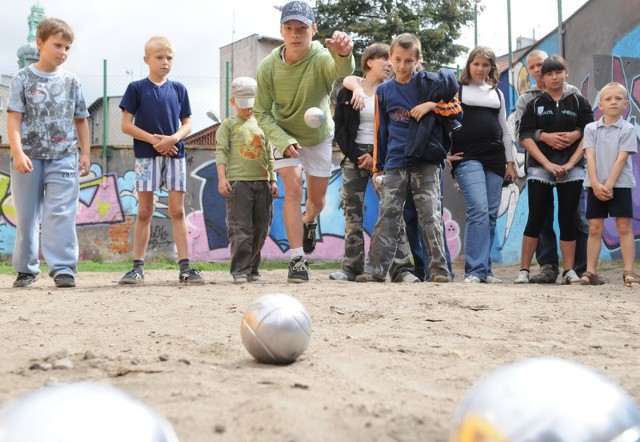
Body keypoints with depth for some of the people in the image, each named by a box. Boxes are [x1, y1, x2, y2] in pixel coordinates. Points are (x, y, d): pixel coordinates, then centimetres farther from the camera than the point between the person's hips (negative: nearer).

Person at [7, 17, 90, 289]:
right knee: (26, 216, 8)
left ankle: (63, 268, -10)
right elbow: (14, 119, -5)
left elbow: (81, 120, 14)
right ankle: (26, 269, 20)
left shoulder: (71, 82, 8)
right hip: (29, 158, 0)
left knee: (61, 214, -9)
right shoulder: (24, 78, 1)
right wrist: (18, 153, -15)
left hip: (63, 158, 1)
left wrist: (85, 153, 8)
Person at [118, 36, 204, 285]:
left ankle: (185, 267, 0)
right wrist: (153, 140, -13)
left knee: (178, 210, 0)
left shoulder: (178, 89, 9)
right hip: (146, 155, -2)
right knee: (144, 212, 3)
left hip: (175, 154, 2)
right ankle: (138, 267, 9)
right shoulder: (137, 88, 2)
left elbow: (187, 124, 10)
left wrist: (174, 138, -11)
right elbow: (126, 125, -2)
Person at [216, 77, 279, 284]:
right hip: (238, 182, -5)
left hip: (262, 182, 5)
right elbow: (221, 152, -2)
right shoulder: (228, 125, 5)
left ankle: (252, 268, 15)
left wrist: (273, 180, 15)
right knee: (240, 228, -9)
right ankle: (240, 270, -7)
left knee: (260, 228, 5)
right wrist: (222, 178, -13)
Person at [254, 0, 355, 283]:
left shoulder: (322, 58, -32)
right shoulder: (268, 67, -24)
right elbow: (262, 114, -15)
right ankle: (297, 259, -12)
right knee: (293, 189, -17)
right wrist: (284, 142, -30)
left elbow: (342, 71, -58)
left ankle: (309, 223, 48)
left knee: (317, 199, 11)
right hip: (284, 135, 0)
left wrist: (344, 55, -82)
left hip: (319, 136, 0)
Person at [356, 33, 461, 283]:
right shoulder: (384, 91, 11)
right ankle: (375, 269, -1)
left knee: (431, 216, -3)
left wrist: (432, 105, -10)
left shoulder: (427, 82, 3)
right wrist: (378, 166, 13)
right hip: (395, 163, 2)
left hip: (426, 162, -2)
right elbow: (381, 131, 14)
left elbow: (455, 107, 6)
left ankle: (439, 269, 2)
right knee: (387, 216, -1)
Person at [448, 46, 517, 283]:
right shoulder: (457, 90, 7)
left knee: (491, 215, 1)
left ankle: (484, 270, 7)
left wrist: (510, 161, 15)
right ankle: (475, 270, -16)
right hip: (467, 158, -5)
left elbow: (504, 130, 21)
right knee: (479, 211, -18)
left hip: (494, 159, 5)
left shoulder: (497, 94, 20)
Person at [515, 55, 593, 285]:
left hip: (571, 170, 1)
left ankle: (569, 270, 7)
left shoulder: (579, 102, 8)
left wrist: (571, 163, -10)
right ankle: (524, 269, 0)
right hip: (540, 169, -1)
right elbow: (525, 137, -2)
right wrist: (548, 164, -12)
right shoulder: (535, 104, 6)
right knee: (536, 219, -3)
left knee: (568, 219, 2)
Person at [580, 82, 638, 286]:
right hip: (595, 185, 2)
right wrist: (595, 184, -14)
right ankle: (591, 272, 6)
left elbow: (621, 159, -9)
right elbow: (590, 157, -3)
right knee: (595, 228, 3)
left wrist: (609, 185, -17)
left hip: (620, 184, -2)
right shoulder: (591, 128, 5)